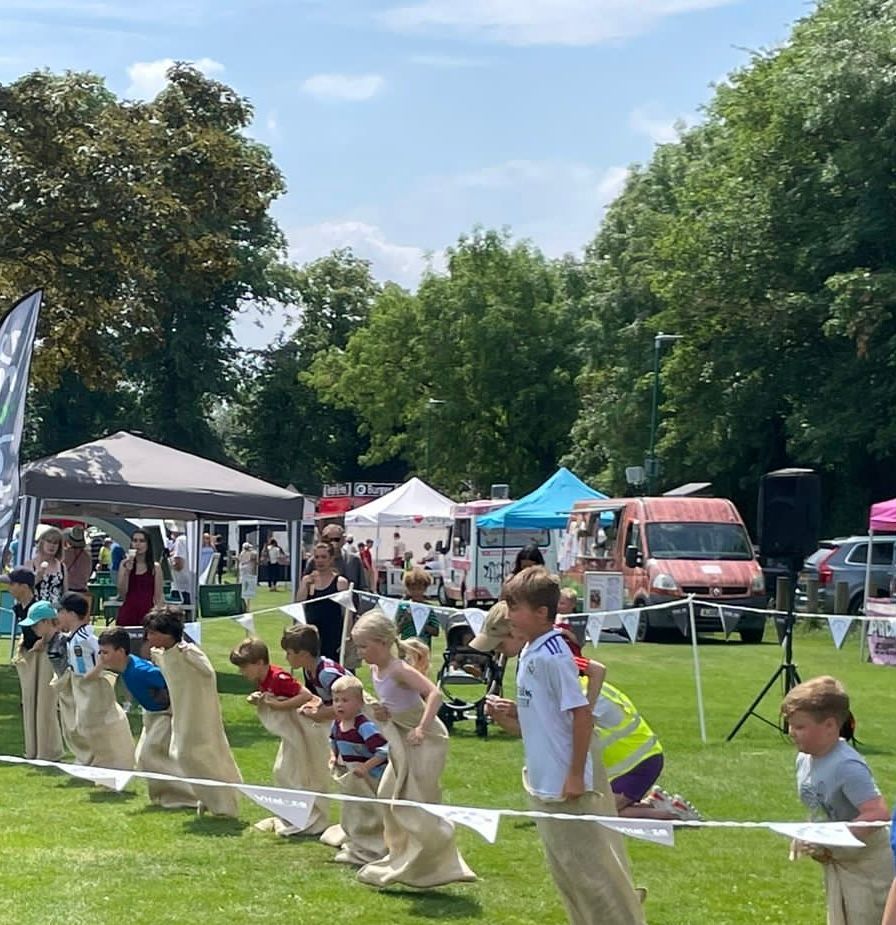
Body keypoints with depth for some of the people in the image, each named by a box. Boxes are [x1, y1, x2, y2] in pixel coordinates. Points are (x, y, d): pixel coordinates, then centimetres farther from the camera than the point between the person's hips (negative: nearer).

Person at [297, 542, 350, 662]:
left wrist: (345, 639, -7)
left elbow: (346, 613, -3)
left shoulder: (340, 582, -3)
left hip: (332, 635, -4)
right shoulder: (307, 579, 8)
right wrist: (306, 585, -13)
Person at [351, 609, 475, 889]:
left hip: (425, 740, -10)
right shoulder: (375, 670, 3)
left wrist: (422, 727, -41)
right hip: (402, 742, 10)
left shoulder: (399, 670, -24)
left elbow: (435, 693, -33)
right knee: (389, 795, 14)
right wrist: (382, 712, -4)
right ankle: (401, 855, 27)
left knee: (418, 805, -5)